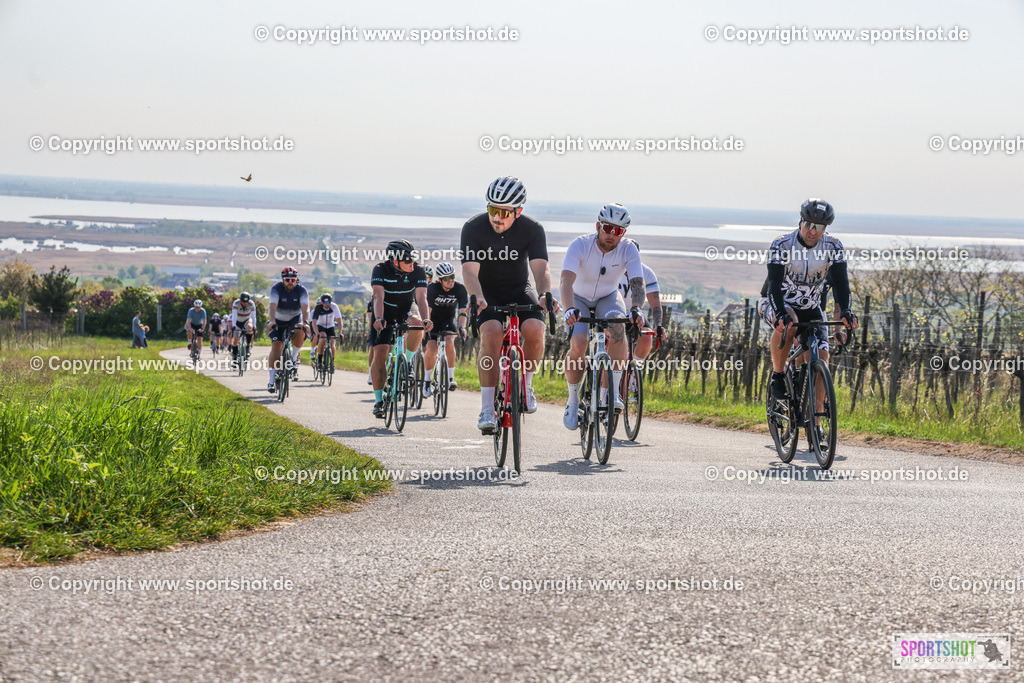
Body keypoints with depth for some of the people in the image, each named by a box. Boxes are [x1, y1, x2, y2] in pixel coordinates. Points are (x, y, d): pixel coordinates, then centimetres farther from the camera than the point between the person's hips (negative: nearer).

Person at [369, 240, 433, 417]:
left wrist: (426, 319, -45)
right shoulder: (381, 269, -21)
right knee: (380, 354, -14)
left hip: (405, 314, 1)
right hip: (384, 316, -1)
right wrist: (379, 319, -49)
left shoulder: (418, 271, -17)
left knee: (416, 325, -34)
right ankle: (379, 401, -5)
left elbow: (421, 297, -27)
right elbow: (378, 297, -31)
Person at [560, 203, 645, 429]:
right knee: (578, 344, -27)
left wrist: (636, 309, -52)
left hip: (608, 298, 1)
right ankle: (573, 400, -4)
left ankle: (611, 392, -26)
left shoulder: (629, 250, -20)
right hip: (579, 299, -1)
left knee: (617, 327, -33)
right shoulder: (580, 245, -27)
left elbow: (637, 283, -31)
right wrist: (569, 309, -58)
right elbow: (566, 281, -39)